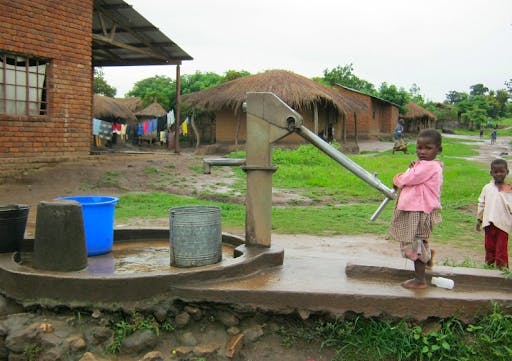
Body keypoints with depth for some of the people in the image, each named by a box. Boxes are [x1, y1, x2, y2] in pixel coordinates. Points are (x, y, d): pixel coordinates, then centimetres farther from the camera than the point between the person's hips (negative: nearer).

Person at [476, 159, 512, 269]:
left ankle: (502, 268, 9)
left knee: (501, 248, 0)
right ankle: (489, 266, 24)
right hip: (489, 223, 3)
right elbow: (481, 204, 10)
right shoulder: (487, 188, 5)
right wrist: (479, 219, 10)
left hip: (503, 224, -3)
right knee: (489, 246, 12)